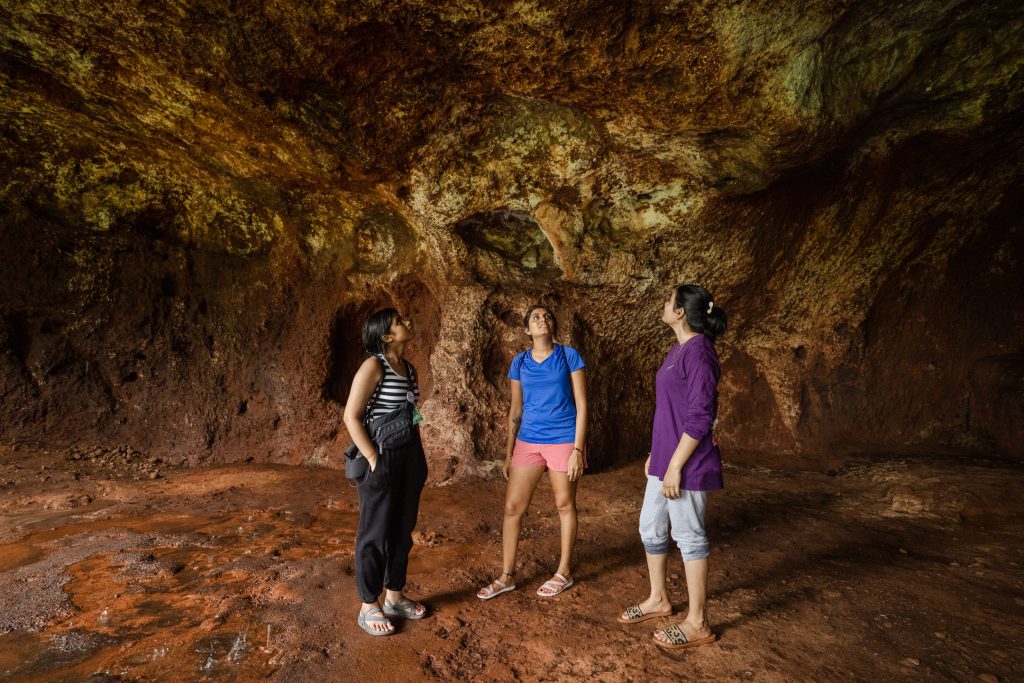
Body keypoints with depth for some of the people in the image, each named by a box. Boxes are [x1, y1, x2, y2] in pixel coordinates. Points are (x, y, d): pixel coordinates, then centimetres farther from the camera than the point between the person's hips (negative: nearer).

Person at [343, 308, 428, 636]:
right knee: (376, 535, 5)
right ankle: (368, 607, 20)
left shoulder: (409, 368, 9)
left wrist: (419, 458, 13)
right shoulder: (373, 366, -14)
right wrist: (373, 459, -18)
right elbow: (351, 416, -16)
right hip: (383, 460, -7)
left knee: (402, 531, 16)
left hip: (409, 458, 7)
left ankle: (394, 597, 31)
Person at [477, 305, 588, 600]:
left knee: (565, 506, 9)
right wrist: (508, 454, 11)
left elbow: (581, 405, -5)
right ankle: (507, 576, 18)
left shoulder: (568, 356, -4)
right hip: (528, 442, 4)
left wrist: (578, 449, -12)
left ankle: (564, 572, 27)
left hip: (563, 440, -3)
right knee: (512, 507, 3)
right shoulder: (520, 362, 6)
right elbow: (516, 410, 11)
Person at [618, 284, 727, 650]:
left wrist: (675, 466, -20)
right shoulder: (676, 350, 11)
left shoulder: (698, 351, -18)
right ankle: (658, 599, 37)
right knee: (650, 528, 18)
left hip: (686, 463, -9)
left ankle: (697, 623, 20)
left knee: (689, 536, 3)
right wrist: (656, 453, 20)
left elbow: (699, 418, -21)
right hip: (666, 458, 9)